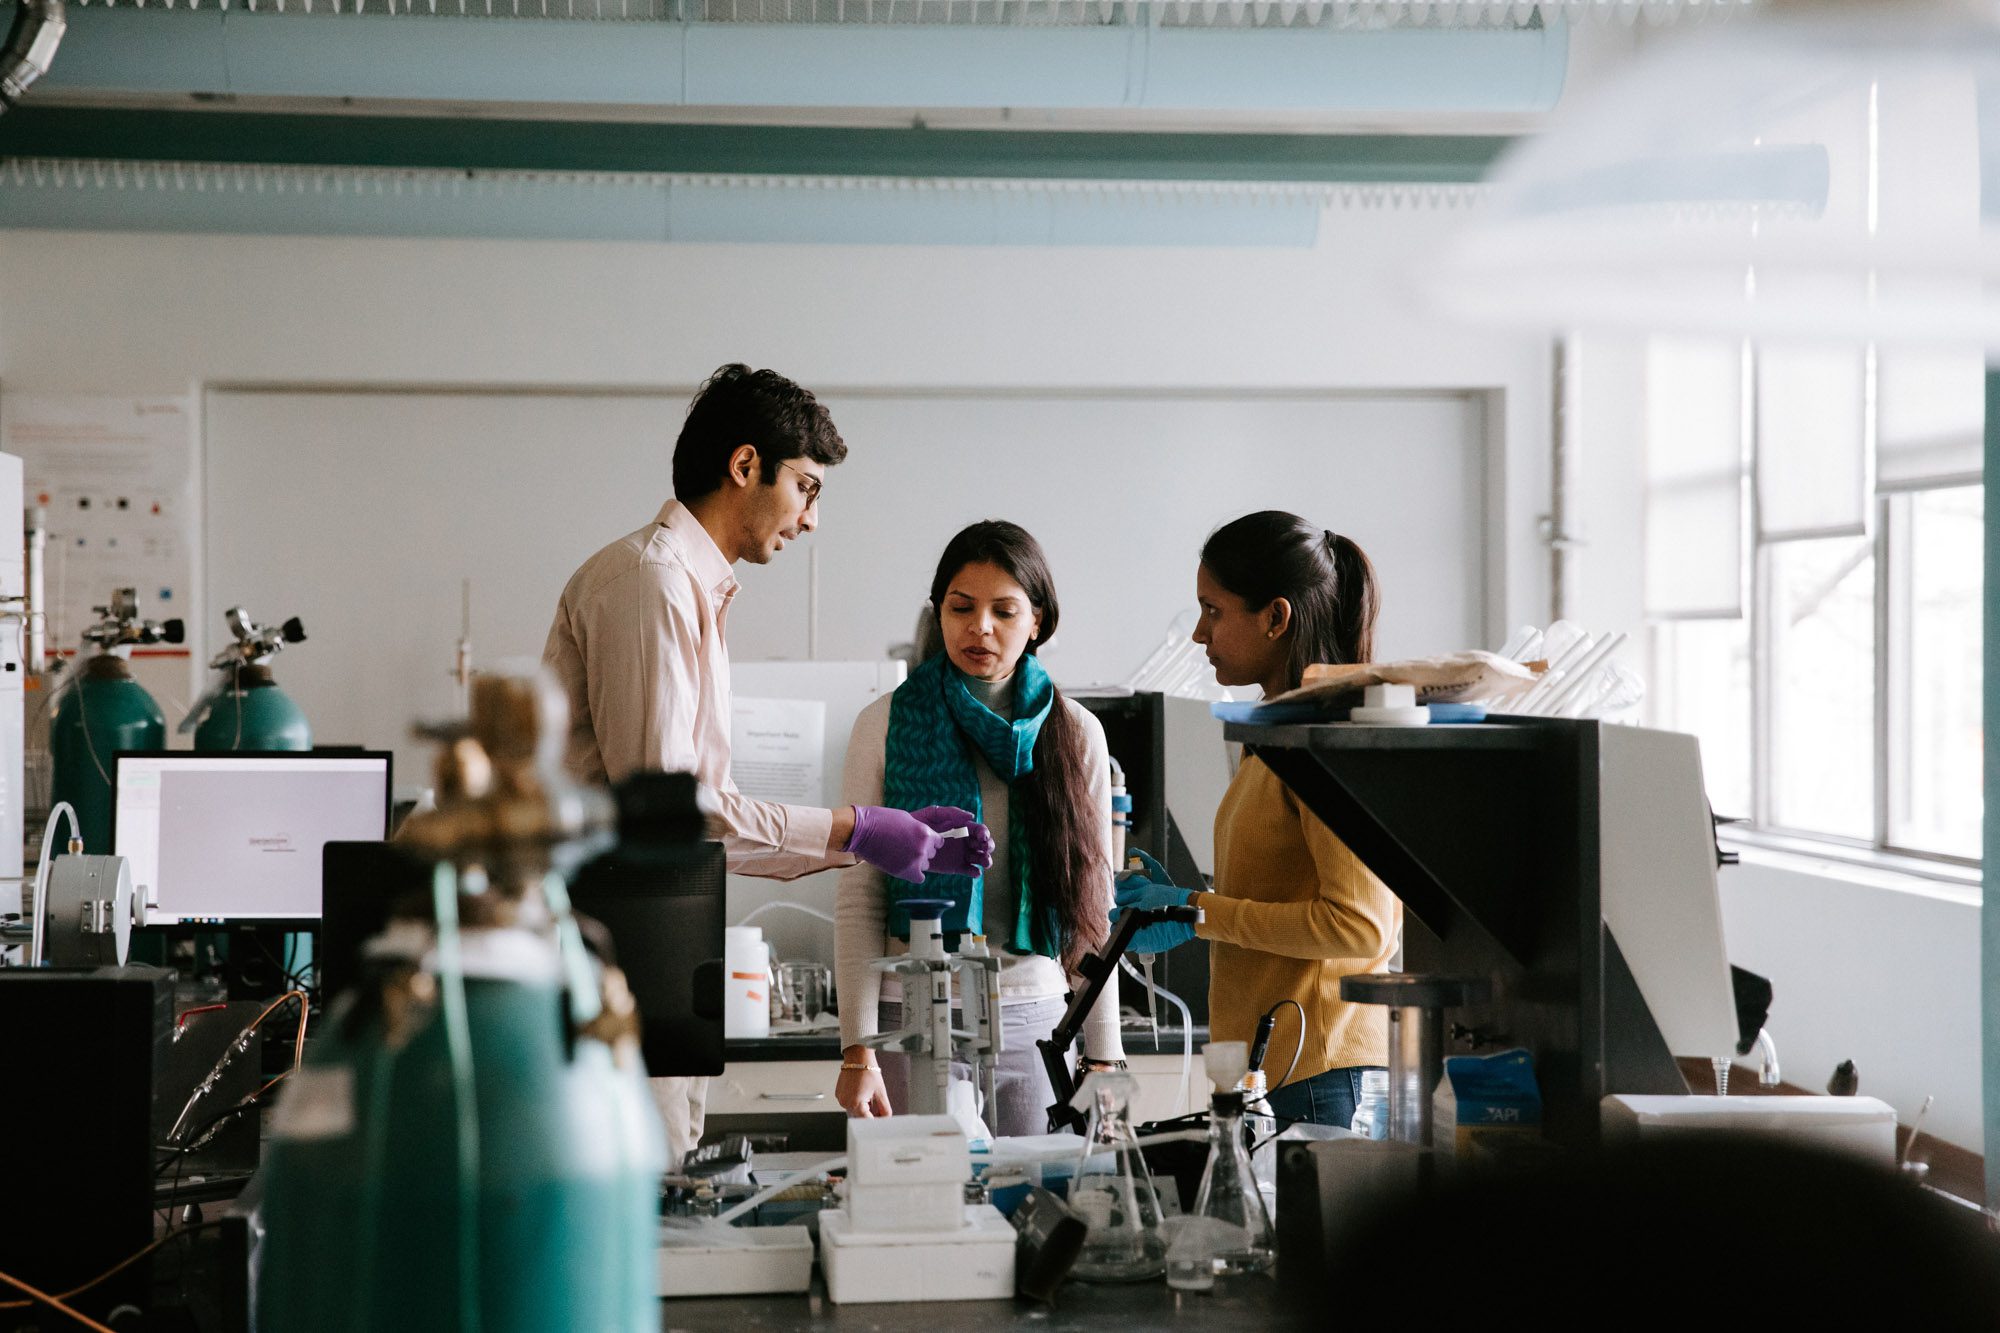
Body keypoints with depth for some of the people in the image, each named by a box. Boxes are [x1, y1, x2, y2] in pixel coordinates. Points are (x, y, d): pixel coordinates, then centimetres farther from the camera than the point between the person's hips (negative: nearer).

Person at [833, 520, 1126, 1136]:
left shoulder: (1076, 733, 8)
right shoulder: (887, 725, 2)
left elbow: (1093, 907, 10)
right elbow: (858, 899, 0)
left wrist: (1103, 1058, 6)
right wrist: (858, 1050, -7)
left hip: (1036, 1021, 2)